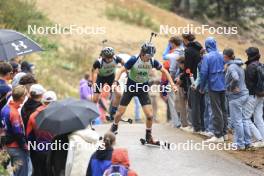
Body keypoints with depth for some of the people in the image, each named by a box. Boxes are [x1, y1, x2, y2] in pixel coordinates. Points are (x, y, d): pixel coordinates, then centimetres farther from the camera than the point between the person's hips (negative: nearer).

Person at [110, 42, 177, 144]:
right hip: (131, 87, -1)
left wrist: (172, 84, -8)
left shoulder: (153, 61, -13)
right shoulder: (134, 60, -21)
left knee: (150, 115, -11)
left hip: (143, 89, 2)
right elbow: (121, 70, -17)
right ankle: (114, 127, 34)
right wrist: (115, 82, -32)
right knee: (120, 112, 3)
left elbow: (164, 71, -1)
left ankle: (148, 136, 10)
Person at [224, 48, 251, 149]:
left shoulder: (231, 67, -16)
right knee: (243, 119, 15)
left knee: (237, 120, -2)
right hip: (244, 94, 9)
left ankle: (240, 144, 3)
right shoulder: (239, 65, 12)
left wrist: (232, 87, -18)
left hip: (236, 96, -9)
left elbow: (235, 78, -33)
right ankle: (247, 142, 19)